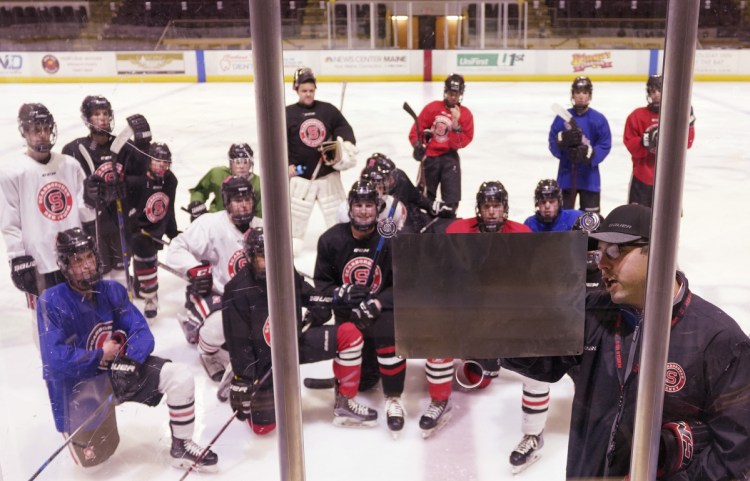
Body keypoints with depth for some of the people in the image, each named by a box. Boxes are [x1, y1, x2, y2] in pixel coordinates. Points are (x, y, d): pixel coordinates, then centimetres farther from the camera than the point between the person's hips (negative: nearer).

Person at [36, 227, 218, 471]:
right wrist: (100, 355, -16)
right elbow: (55, 359, -24)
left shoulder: (112, 290, -3)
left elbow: (141, 332, -7)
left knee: (180, 377, -16)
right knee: (92, 458, -6)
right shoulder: (52, 302, -17)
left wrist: (128, 361, -26)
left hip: (119, 368, 4)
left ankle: (181, 447, 1)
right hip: (78, 381, -3)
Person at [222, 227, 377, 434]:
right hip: (263, 361, -4)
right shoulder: (237, 292, -22)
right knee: (262, 427, -4)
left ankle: (344, 404, -3)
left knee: (349, 334, -14)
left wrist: (315, 313, -10)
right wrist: (242, 383, -22)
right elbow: (238, 344, -21)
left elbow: (312, 297, 11)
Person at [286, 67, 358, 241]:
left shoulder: (328, 110, 4)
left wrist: (346, 150, -7)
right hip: (300, 175, -2)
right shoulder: (287, 114, -2)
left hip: (328, 173, 2)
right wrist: (286, 164, -8)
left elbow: (344, 129, 10)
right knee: (295, 215, 1)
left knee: (339, 213, 9)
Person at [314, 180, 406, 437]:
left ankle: (393, 398, -16)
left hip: (382, 308, -1)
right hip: (347, 312, 2)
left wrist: (377, 303, -26)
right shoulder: (332, 239, -5)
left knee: (389, 333, -35)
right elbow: (321, 281, 3)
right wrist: (340, 293, -18)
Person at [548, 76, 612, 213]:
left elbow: (605, 146, -7)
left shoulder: (599, 119, -5)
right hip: (566, 173, 2)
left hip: (589, 175, -1)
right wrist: (563, 140, -23)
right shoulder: (562, 117, -1)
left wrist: (588, 153, -24)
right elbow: (552, 144, -2)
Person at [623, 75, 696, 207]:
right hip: (643, 176, -2)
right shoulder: (637, 115, -7)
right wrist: (644, 141, -28)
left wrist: (688, 124, -18)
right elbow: (629, 143, -10)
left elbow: (686, 143, -4)